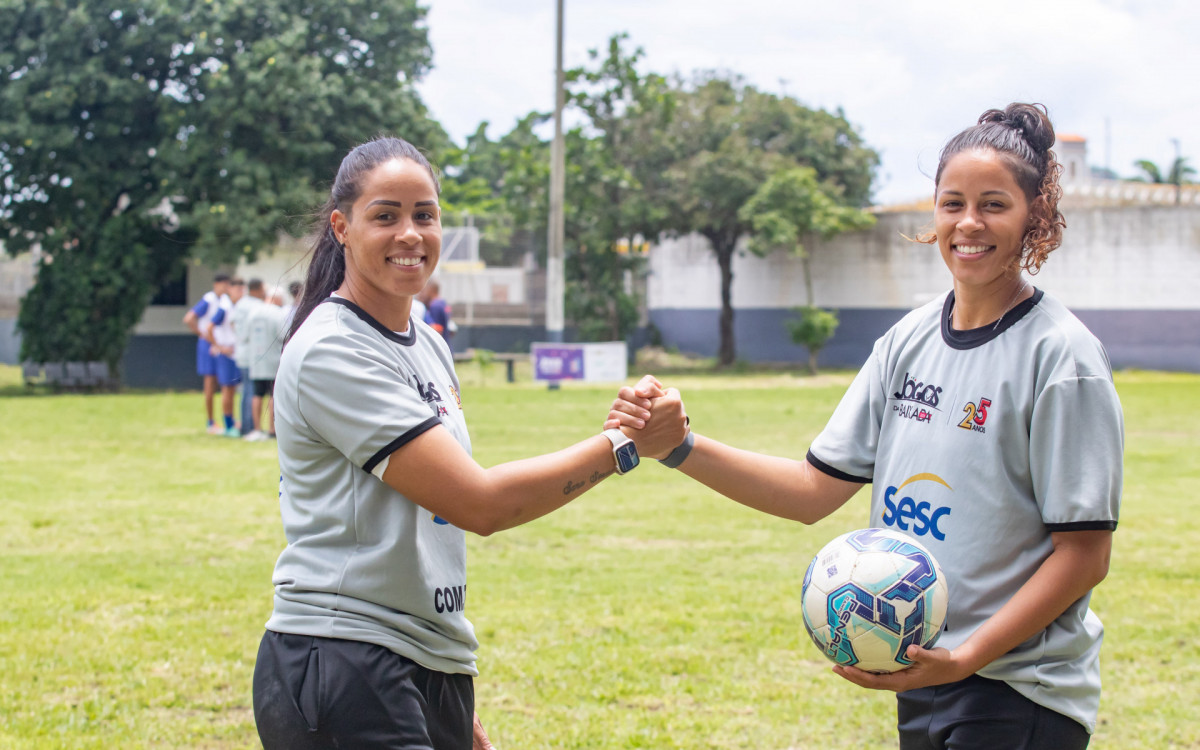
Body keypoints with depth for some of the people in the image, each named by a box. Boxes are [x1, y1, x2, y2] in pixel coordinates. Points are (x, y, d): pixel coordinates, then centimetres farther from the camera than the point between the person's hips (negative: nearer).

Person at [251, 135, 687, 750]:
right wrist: (625, 444, -15)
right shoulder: (332, 352, -13)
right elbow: (478, 503, -18)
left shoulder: (427, 345, 14)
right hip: (343, 672, -8)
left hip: (434, 673, 8)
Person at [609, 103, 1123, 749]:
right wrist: (680, 447, -6)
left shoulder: (1061, 355, -11)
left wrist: (965, 657, -20)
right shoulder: (910, 339, 7)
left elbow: (1085, 554, -12)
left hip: (1018, 696, -5)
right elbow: (816, 490, 6)